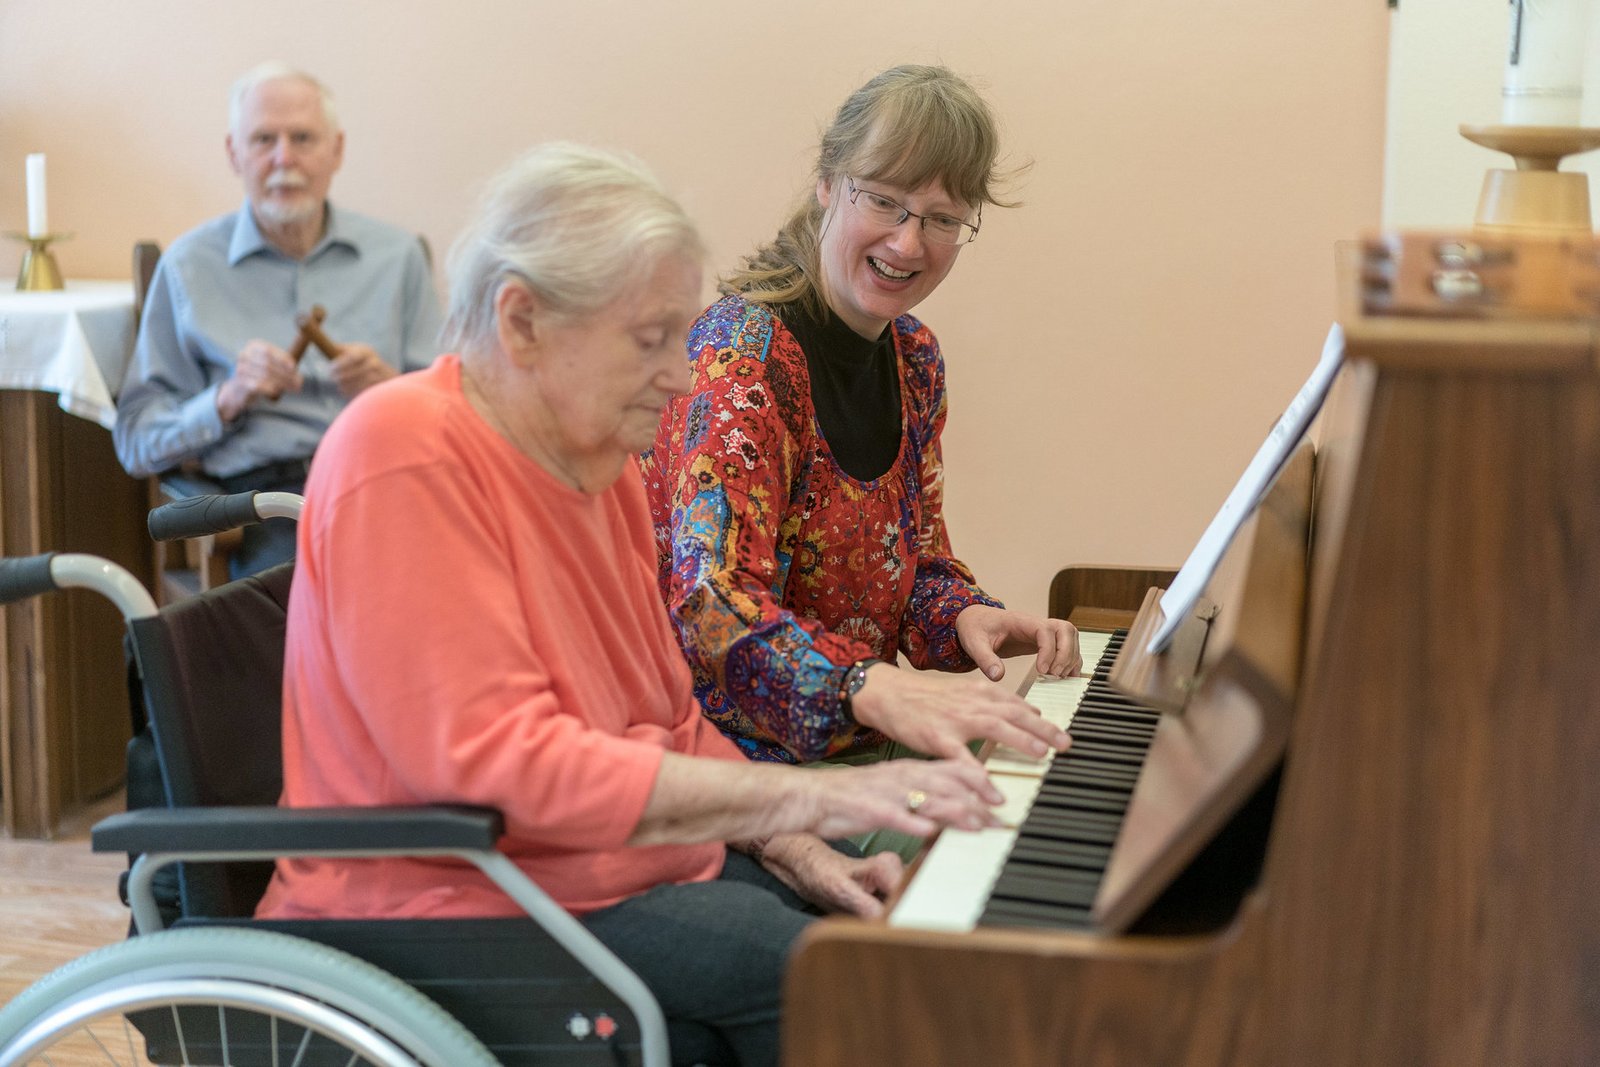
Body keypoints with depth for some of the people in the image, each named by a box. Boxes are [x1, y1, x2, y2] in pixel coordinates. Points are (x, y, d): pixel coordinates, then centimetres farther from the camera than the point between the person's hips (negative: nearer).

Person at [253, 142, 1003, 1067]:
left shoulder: (598, 459, 10)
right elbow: (494, 762, -28)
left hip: (632, 854, 9)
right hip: (468, 908, -9)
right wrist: (802, 797, -27)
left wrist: (797, 853, -2)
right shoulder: (407, 454, -20)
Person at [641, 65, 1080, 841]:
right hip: (734, 746, -8)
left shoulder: (915, 359, 9)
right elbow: (715, 605, -27)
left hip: (856, 747, 8)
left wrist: (965, 616, -7)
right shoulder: (745, 354, -17)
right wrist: (879, 692, -44)